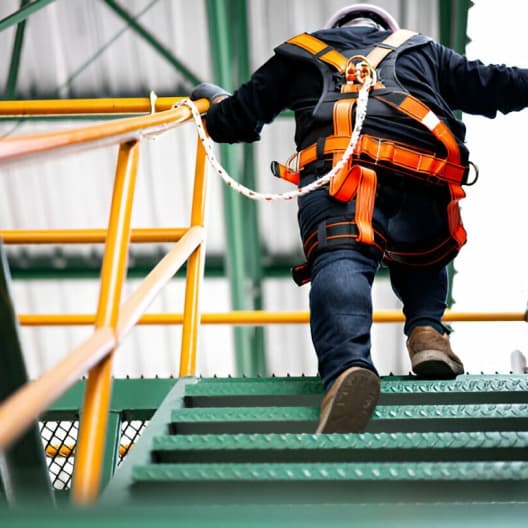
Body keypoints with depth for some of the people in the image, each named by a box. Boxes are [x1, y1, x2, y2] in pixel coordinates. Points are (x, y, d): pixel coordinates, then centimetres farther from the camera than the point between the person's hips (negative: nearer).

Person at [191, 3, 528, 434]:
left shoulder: (301, 50, 34)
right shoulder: (420, 48, 37)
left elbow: (237, 121, 35)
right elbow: (491, 86, 32)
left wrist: (216, 99, 57)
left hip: (339, 173, -2)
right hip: (426, 183, 2)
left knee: (339, 263, -21)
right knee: (423, 261, 28)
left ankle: (349, 367, -51)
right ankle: (427, 331, 1)